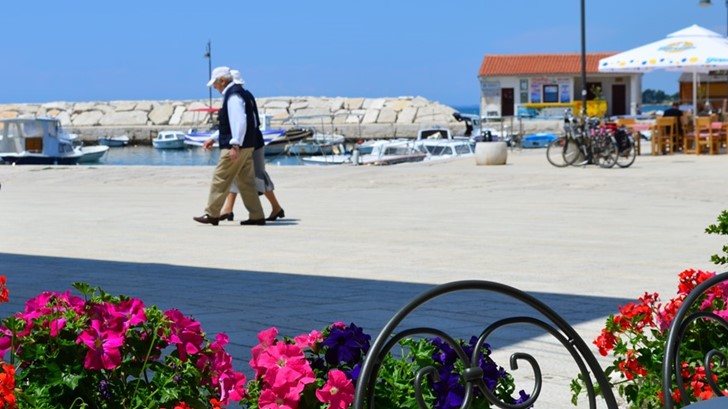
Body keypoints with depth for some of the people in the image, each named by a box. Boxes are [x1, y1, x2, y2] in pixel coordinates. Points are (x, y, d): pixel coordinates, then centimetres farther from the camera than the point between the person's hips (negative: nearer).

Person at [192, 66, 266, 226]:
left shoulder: (233, 95, -14)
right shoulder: (238, 93, 19)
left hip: (238, 147, -10)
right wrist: (214, 138, 26)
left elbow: (239, 122, -24)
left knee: (220, 179, -3)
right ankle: (257, 216, 10)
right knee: (246, 182, 11)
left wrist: (235, 145, -27)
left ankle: (212, 214, 2)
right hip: (247, 146, 10)